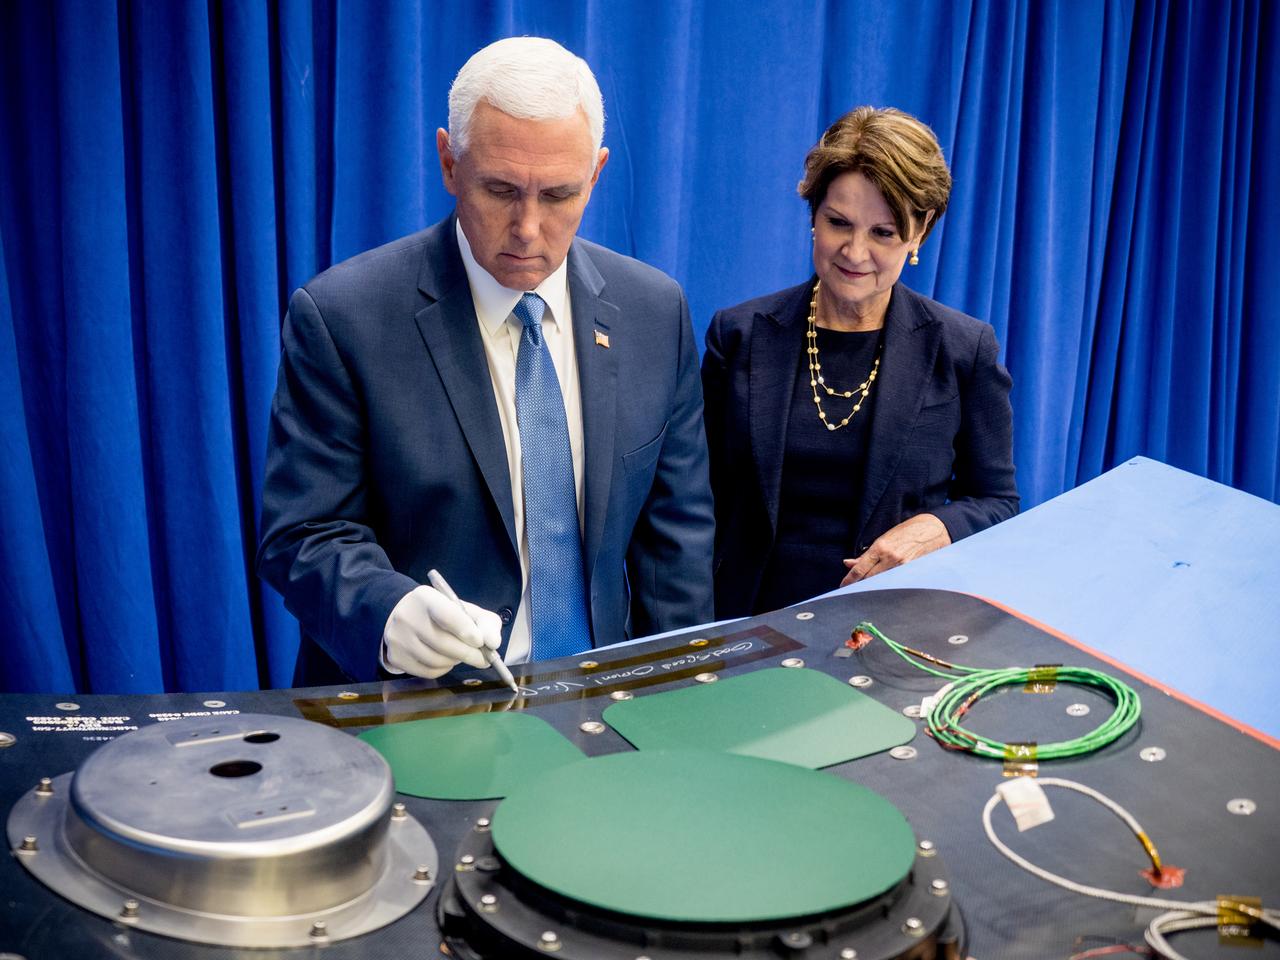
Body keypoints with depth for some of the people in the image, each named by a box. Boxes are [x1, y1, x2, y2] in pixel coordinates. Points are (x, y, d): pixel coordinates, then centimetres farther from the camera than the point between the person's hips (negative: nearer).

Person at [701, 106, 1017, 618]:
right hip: (754, 626, -1)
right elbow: (707, 499, 8)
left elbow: (996, 503, 11)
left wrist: (936, 529, -10)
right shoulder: (739, 335, 5)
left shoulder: (964, 348, 3)